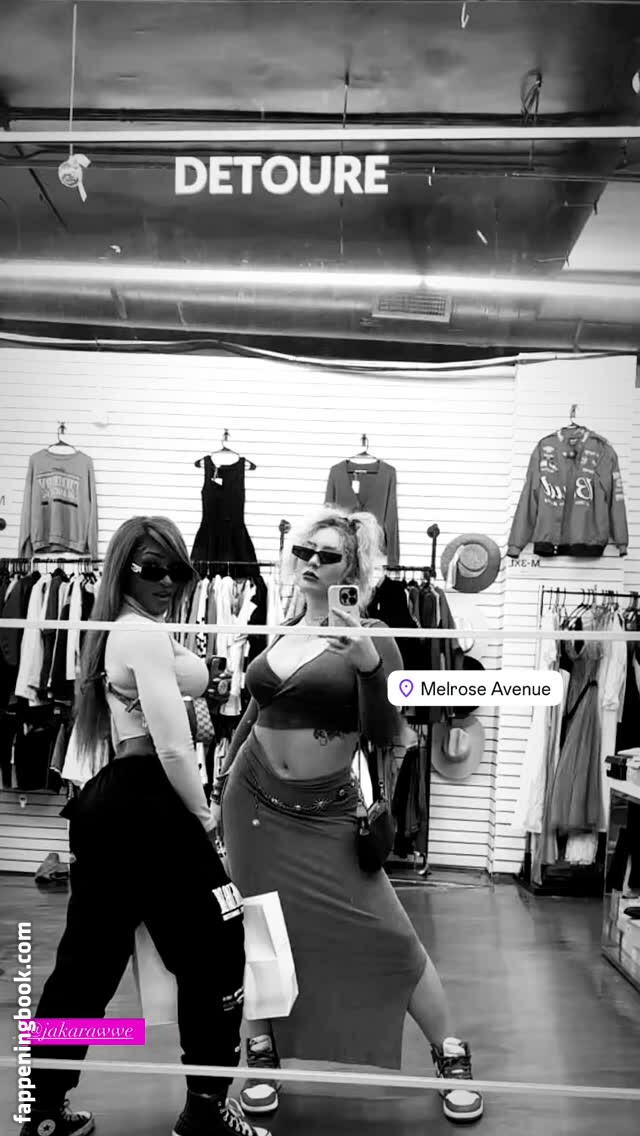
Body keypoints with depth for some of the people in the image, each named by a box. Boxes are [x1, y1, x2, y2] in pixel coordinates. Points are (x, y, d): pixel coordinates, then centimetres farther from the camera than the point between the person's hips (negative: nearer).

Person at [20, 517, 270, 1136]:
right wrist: (204, 816, -7)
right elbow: (173, 747, -19)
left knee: (87, 959, 16)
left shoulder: (113, 633, 17)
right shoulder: (149, 636, -14)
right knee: (215, 952, 5)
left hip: (106, 800, 10)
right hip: (148, 805, -10)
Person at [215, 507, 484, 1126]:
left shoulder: (371, 637, -7)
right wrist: (220, 784, 20)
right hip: (254, 802, 4)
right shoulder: (279, 633, 6)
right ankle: (261, 1050, 32)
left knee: (387, 935, -2)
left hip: (328, 813, -4)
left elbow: (386, 734, -15)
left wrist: (368, 664, -30)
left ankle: (451, 1055, 18)